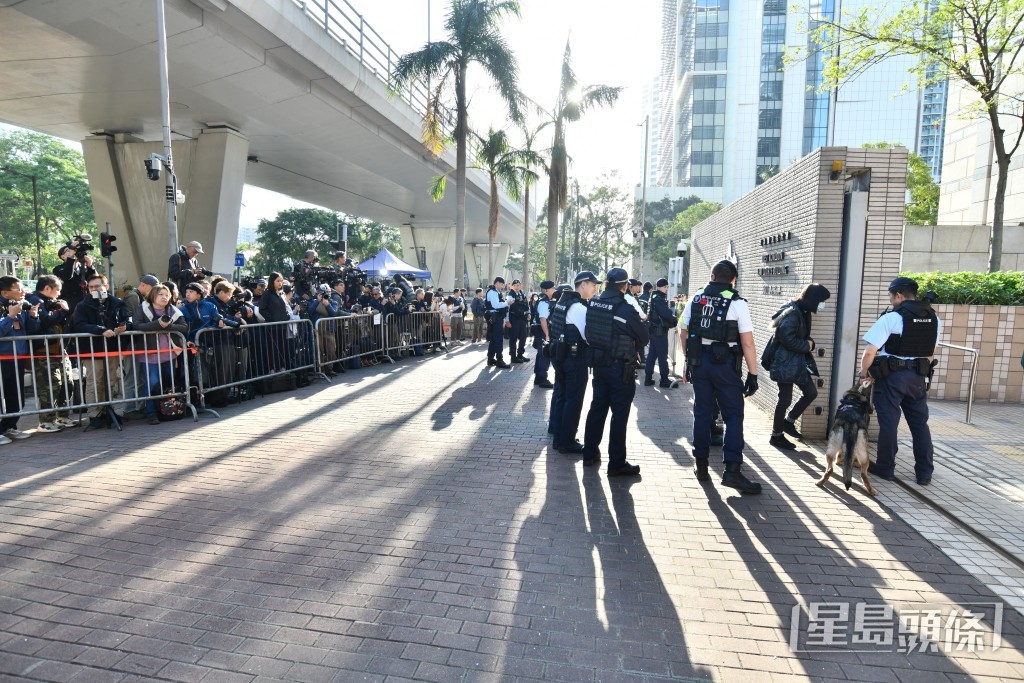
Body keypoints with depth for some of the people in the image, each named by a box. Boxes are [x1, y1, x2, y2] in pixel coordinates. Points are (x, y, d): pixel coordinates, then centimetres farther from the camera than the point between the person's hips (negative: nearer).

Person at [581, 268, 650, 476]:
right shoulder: (626, 310, -19)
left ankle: (590, 453, 29)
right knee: (619, 414, 2)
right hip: (621, 368, -6)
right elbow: (644, 338, -9)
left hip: (598, 364, 7)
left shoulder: (593, 304, 0)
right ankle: (616, 464, 9)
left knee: (597, 407, 18)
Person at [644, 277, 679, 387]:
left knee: (652, 354, 11)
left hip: (654, 330, 10)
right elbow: (667, 313, -24)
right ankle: (664, 380, 2)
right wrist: (675, 320, -6)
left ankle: (648, 378, 14)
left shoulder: (653, 298, 16)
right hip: (660, 331, -10)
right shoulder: (659, 299, -16)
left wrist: (671, 321, 3)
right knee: (662, 356, -3)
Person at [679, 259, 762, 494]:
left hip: (699, 361, 4)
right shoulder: (737, 303, -8)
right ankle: (732, 470, -3)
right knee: (733, 416, 2)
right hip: (725, 365, -4)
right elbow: (747, 343, -11)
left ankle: (701, 465, 19)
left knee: (702, 413, 12)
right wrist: (752, 374, -5)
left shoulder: (695, 299, 5)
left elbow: (683, 333, 10)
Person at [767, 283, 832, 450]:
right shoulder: (792, 313, -20)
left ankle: (788, 421, 27)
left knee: (811, 393, 12)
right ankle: (776, 435, 14)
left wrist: (810, 342, 0)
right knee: (785, 399, 0)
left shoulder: (804, 313, 10)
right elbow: (787, 338, -26)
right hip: (785, 363, -9)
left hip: (799, 361, 9)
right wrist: (806, 346, -12)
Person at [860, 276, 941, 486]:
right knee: (920, 423, 13)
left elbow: (870, 352, -18)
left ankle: (885, 468, 14)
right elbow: (930, 352, 15)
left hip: (891, 376, -5)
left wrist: (864, 372, -3)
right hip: (918, 376, 6)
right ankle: (924, 473, 17)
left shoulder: (891, 318, -14)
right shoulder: (934, 319, 6)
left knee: (889, 423, 4)